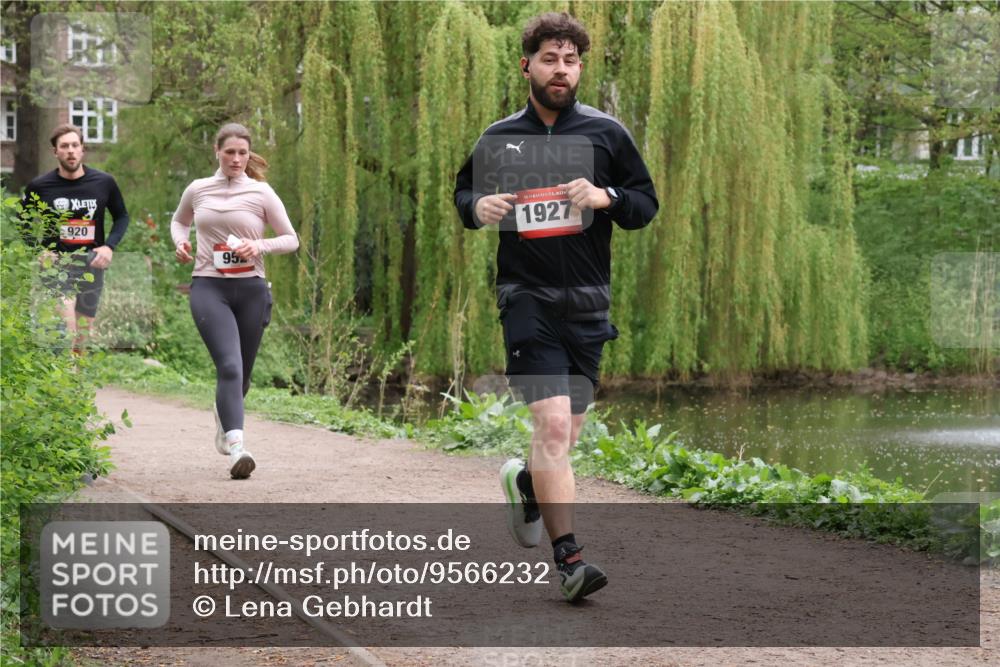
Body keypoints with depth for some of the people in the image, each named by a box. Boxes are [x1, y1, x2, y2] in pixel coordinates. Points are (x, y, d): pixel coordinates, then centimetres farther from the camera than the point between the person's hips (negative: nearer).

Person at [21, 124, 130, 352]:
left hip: (92, 264, 3)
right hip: (56, 262, -3)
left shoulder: (104, 182, 1)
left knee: (82, 337, 11)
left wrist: (109, 246, -3)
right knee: (66, 328, -24)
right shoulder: (39, 186, -4)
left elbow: (122, 217, 13)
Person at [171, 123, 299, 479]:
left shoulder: (261, 193, 3)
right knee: (229, 366, -20)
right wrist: (179, 241, 5)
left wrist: (260, 246, -11)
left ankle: (224, 420, 45)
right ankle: (236, 448, -30)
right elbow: (179, 220, 27)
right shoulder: (198, 190, 7)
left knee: (241, 373, 11)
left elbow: (291, 239, 8)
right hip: (209, 288, -1)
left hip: (250, 289, 1)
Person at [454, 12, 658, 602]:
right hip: (529, 301, -2)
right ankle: (568, 557, -13)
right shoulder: (499, 139, 5)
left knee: (567, 434, 12)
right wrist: (477, 207, -5)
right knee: (553, 425, -17)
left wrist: (605, 197, -14)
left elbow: (647, 204, 7)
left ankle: (525, 481, 46)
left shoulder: (606, 132, 4)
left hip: (589, 304, 2)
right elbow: (464, 190, 19)